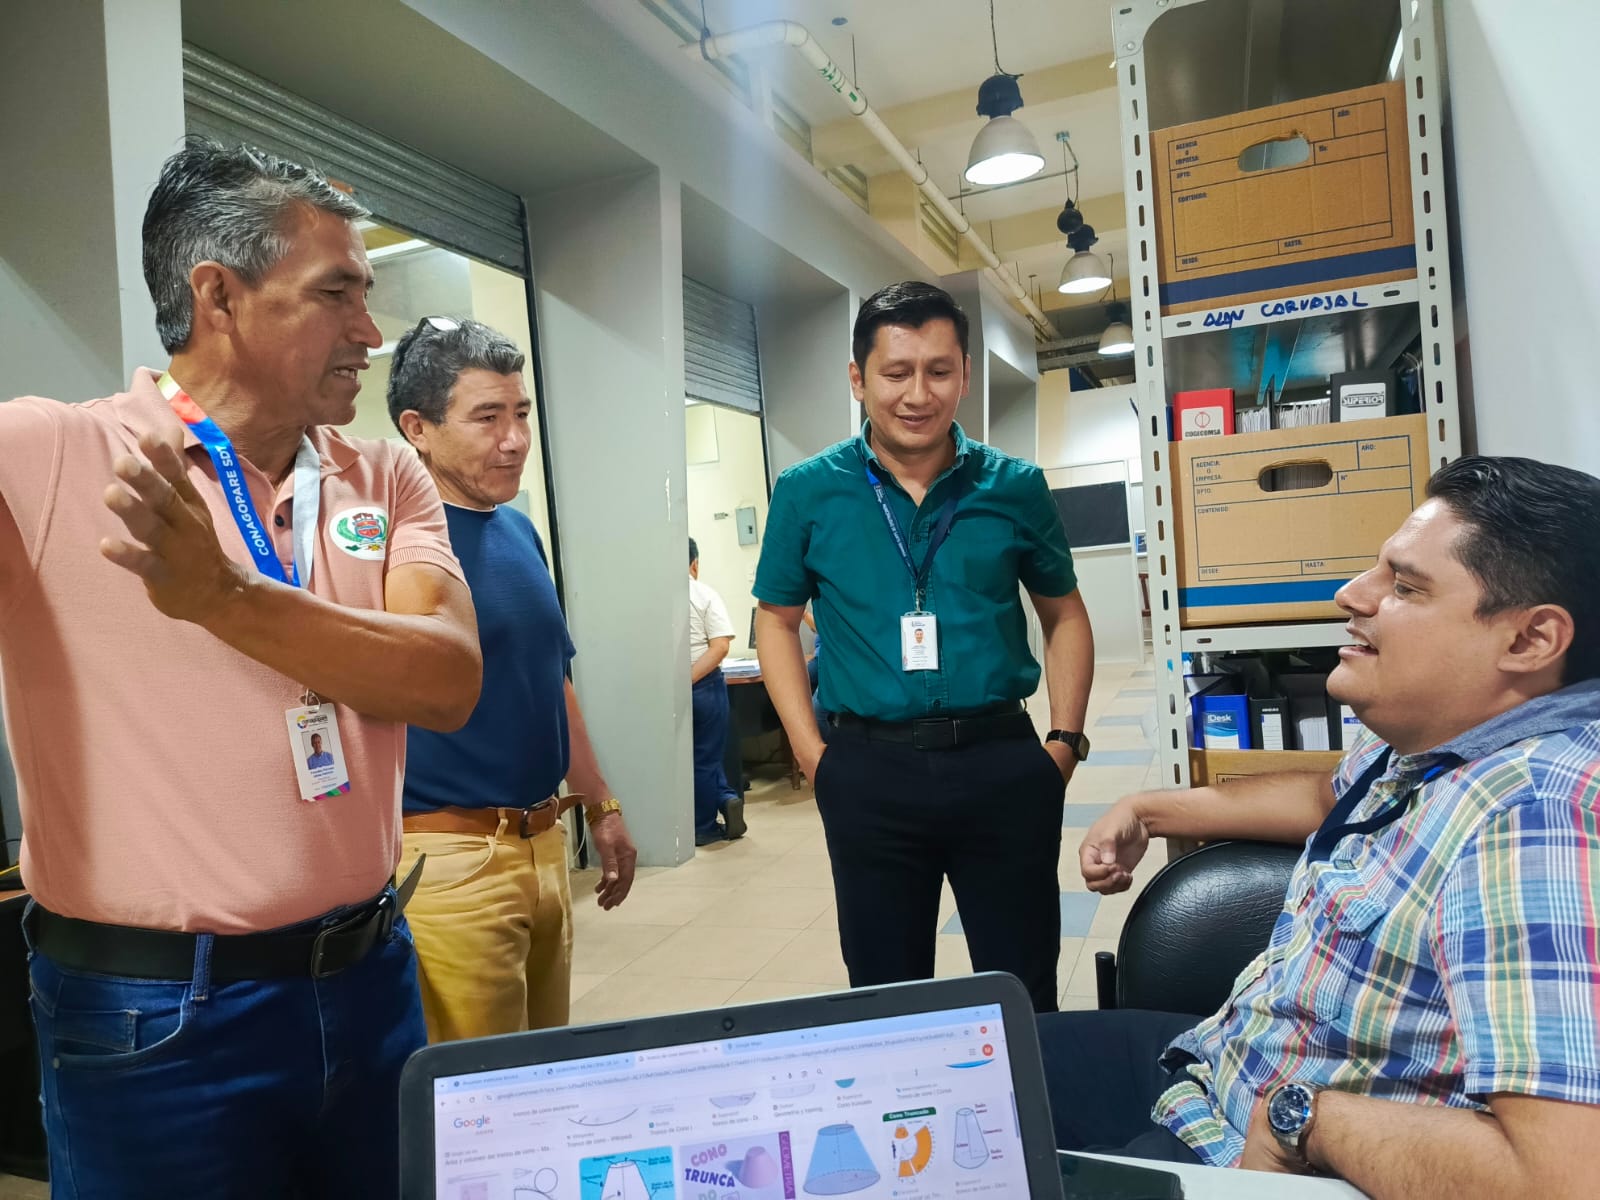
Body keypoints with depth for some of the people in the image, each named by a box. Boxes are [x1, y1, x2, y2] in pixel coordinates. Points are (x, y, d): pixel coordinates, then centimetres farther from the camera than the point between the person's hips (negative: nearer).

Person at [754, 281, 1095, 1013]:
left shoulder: (1015, 487, 1)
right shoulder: (809, 492, -1)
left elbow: (1064, 613, 12)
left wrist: (1065, 741, 2)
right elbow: (778, 619, 8)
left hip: (1003, 764, 1)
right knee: (886, 995, 16)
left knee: (1026, 996, 14)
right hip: (870, 773, 0)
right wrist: (812, 753, -2)